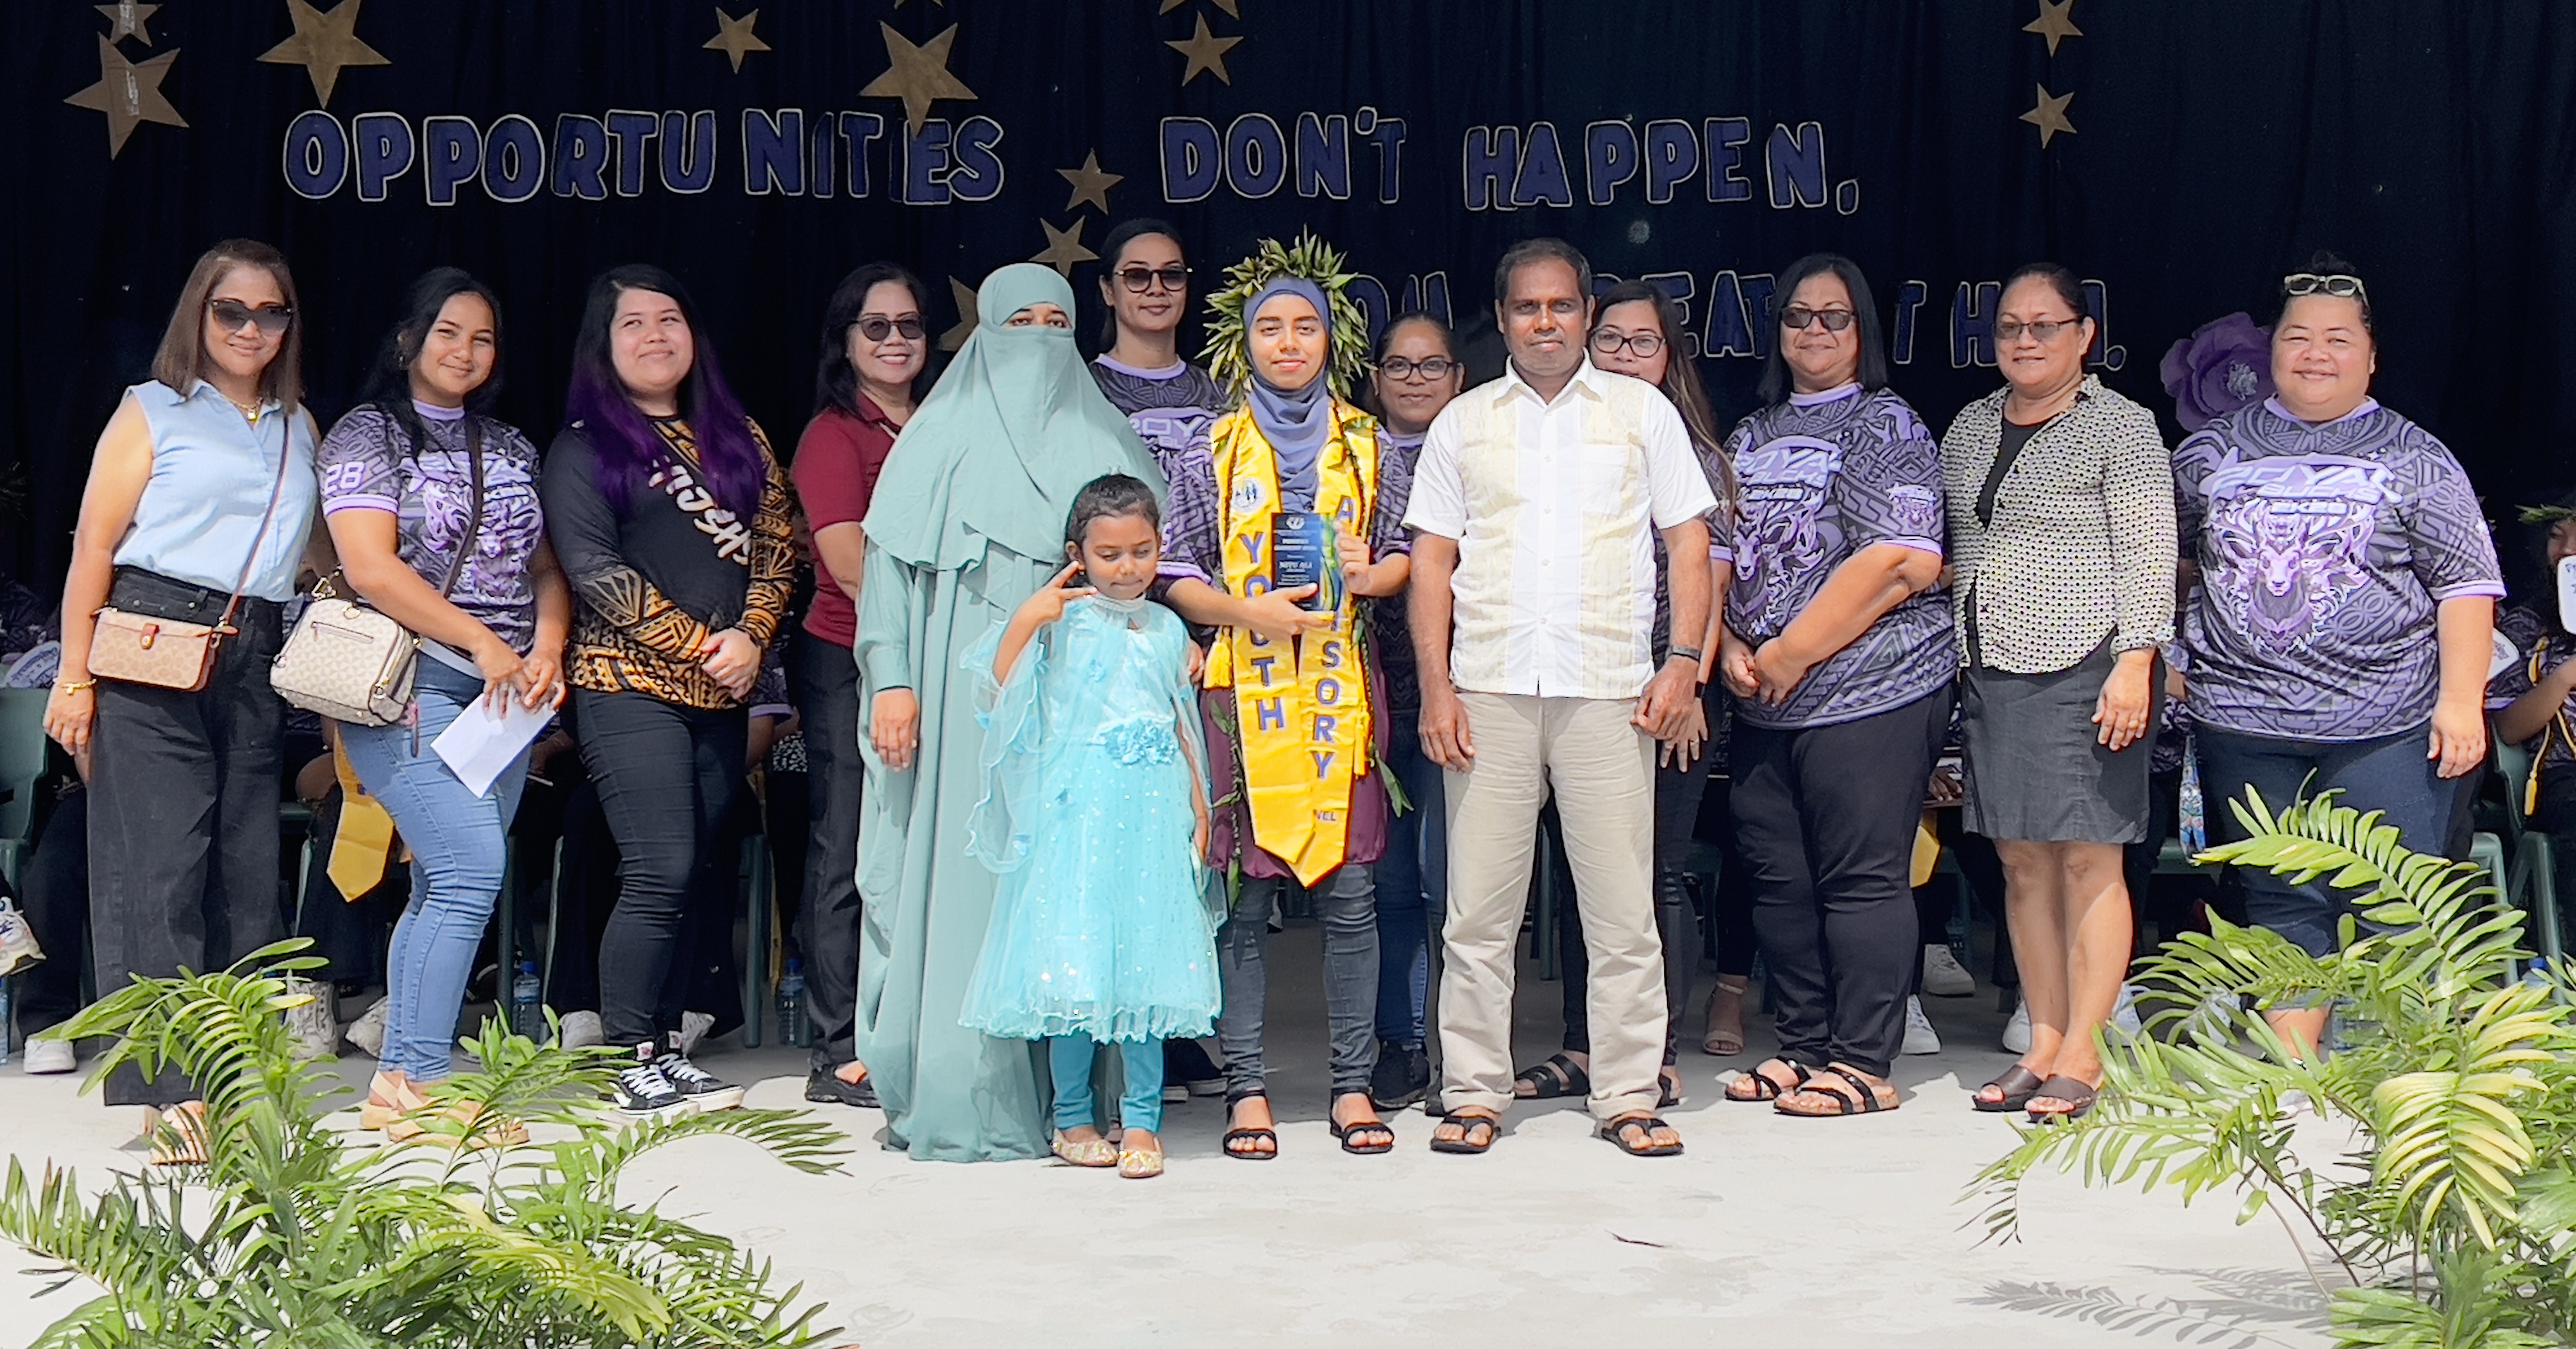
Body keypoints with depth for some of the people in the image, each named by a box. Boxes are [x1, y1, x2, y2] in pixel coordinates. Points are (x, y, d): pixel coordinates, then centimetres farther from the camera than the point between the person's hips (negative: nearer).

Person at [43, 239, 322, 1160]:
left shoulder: (299, 429, 19)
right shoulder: (153, 411, 5)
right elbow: (94, 547, 0)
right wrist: (75, 677, -7)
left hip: (255, 664, 5)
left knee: (248, 876, 4)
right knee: (157, 872, -8)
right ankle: (169, 1093, -8)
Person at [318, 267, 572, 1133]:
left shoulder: (508, 446, 18)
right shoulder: (366, 436, 0)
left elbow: (546, 565, 17)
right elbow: (370, 567, -11)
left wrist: (547, 647, -2)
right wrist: (479, 641, -13)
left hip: (504, 696, 6)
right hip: (410, 688, -6)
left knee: (442, 889, 5)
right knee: (472, 874, -18)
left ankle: (401, 1082, 9)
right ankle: (416, 1078, -13)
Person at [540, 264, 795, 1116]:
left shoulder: (736, 436, 16)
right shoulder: (583, 449, 1)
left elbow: (776, 546, 11)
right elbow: (592, 568, -9)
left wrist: (751, 637, -6)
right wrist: (695, 644, -12)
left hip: (722, 694, 5)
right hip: (631, 686, -5)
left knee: (693, 877, 6)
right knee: (661, 874, -12)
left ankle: (665, 1052, 12)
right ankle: (634, 1066, -6)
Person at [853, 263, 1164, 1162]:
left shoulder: (1101, 440, 16)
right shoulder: (941, 437, 10)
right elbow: (890, 560, 3)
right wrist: (891, 680, -9)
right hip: (962, 695, -2)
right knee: (960, 878, -5)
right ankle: (955, 1102, -1)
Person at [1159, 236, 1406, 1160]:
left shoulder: (1366, 446, 11)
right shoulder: (1213, 455, 7)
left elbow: (1403, 551, 14)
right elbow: (1175, 576, 5)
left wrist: (1369, 578, -8)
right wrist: (1247, 609, -12)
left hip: (1341, 693, 1)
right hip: (1244, 692, -1)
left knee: (1350, 893, 0)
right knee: (1244, 895, -1)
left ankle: (1353, 1085, 8)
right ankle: (1247, 1089, 6)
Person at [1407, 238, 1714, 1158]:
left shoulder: (1643, 411, 11)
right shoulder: (1463, 424, 14)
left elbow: (1688, 542, 8)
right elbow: (1433, 560, 10)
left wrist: (1684, 661, -4)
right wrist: (1435, 685, 0)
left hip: (1609, 691, -1)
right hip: (1489, 692, 1)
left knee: (1623, 908, 0)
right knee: (1478, 909, 1)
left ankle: (1628, 1096, 8)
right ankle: (1474, 1094, 10)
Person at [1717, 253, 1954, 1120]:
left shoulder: (1885, 426, -4)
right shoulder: (1751, 436, 17)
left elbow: (1901, 563, -15)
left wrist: (1793, 652, -15)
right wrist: (1731, 649, -2)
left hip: (1867, 691, -7)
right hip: (1763, 703, 7)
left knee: (1860, 879, -4)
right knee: (1778, 879, 10)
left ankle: (1864, 1063, 3)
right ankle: (1805, 1046, 22)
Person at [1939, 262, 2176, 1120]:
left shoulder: (2121, 427, -2)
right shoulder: (1970, 428, 16)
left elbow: (2148, 557, -8)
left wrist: (2134, 663, -17)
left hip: (2083, 670, -6)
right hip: (1991, 673, 6)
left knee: (2087, 858, -4)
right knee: (2022, 860, 7)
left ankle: (2083, 1055, 1)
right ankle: (2044, 1042, 13)